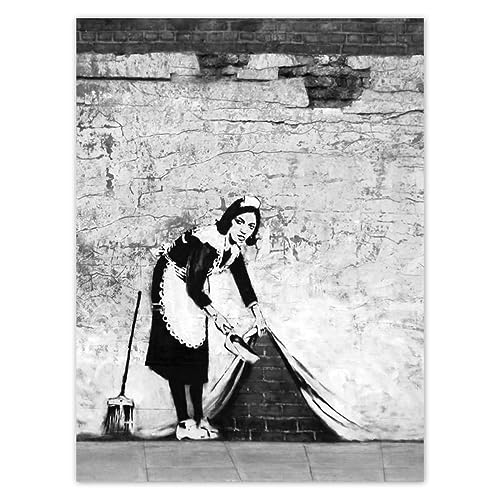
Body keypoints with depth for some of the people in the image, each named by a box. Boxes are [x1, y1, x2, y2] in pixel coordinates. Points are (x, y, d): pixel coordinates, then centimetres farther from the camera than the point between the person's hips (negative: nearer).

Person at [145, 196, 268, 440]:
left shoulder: (234, 247, -6)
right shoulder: (209, 243, -32)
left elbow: (243, 282, 6)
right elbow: (193, 287, -28)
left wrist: (258, 314, 3)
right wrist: (215, 314, -23)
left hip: (196, 288, 9)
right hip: (172, 283, -9)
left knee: (198, 354, 10)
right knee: (178, 353, -10)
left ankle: (199, 418, 18)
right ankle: (183, 424, -8)